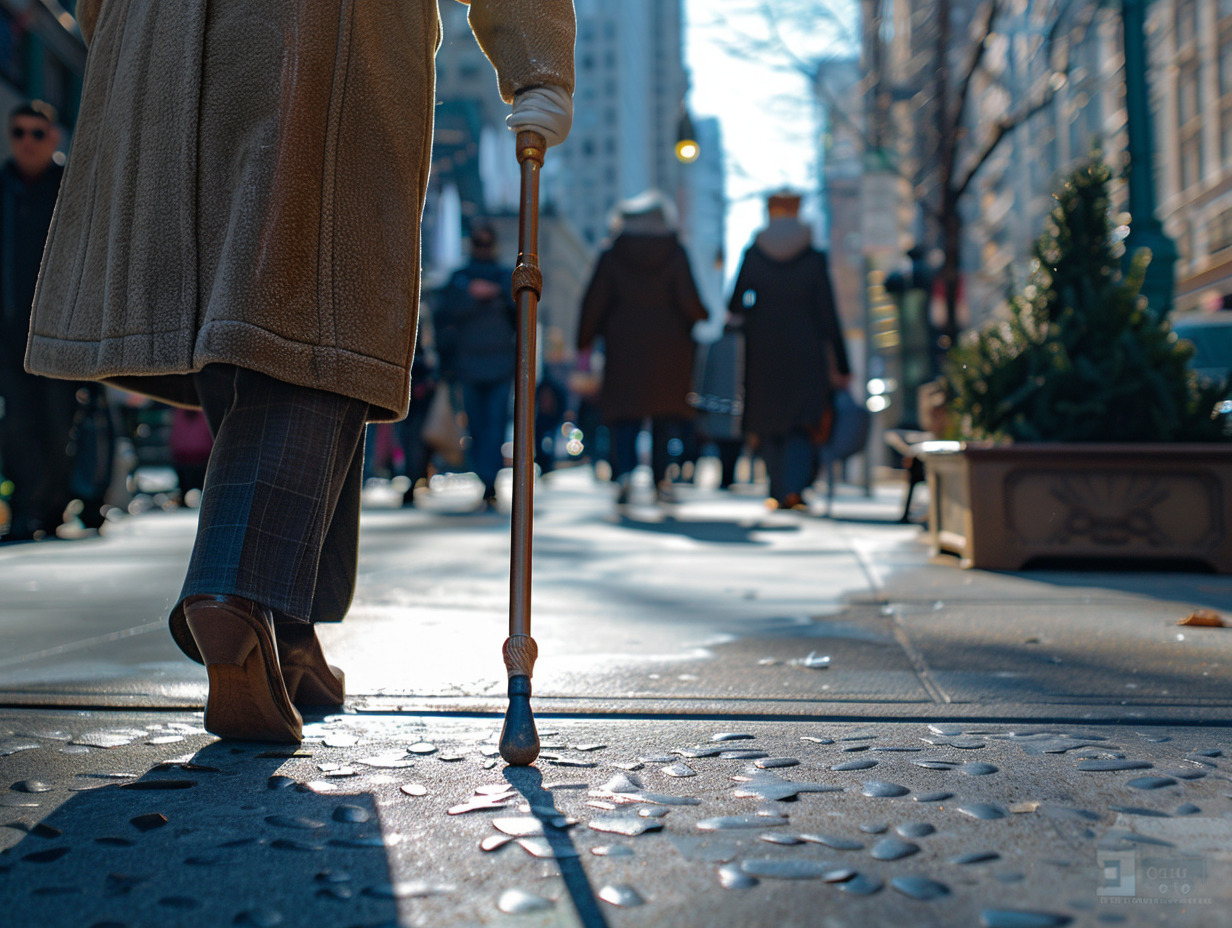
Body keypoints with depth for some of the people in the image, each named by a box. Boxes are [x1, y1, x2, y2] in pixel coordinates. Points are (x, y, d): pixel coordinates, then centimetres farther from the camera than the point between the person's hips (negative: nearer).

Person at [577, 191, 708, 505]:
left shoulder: (612, 254, 0)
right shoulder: (674, 253, -4)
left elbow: (595, 300, -2)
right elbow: (688, 299, -8)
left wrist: (585, 339, 6)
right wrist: (700, 316, 14)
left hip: (623, 344, 0)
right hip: (667, 345, 0)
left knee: (624, 410, 3)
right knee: (665, 411, 11)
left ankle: (624, 472, -18)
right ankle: (661, 480, 10)